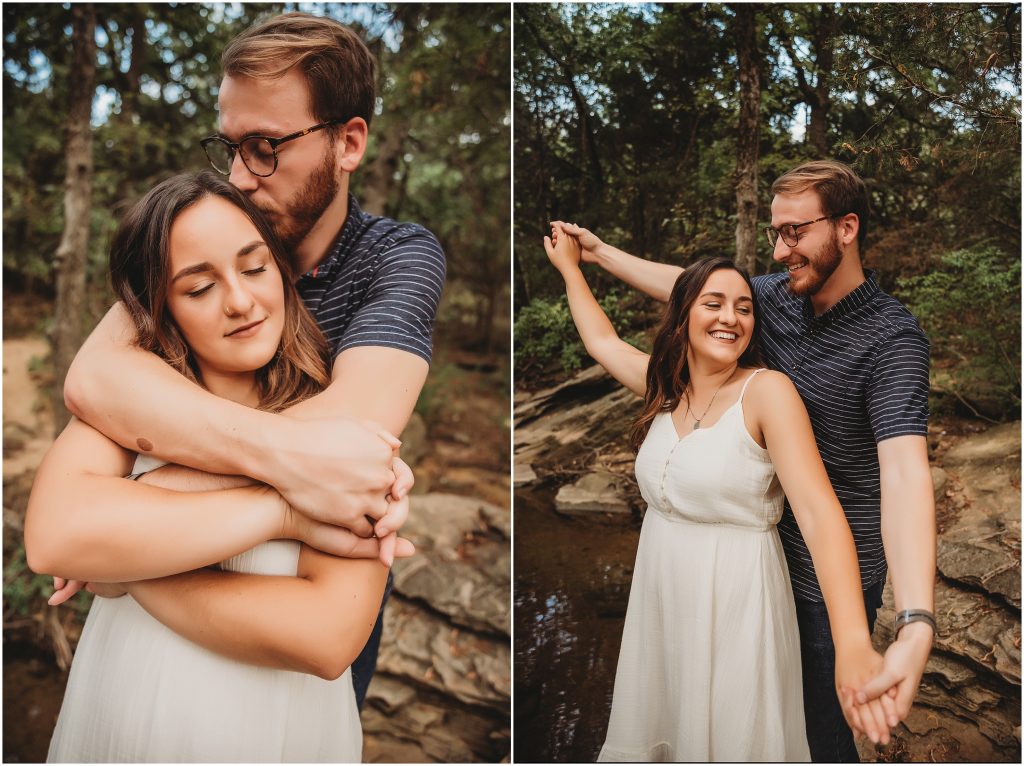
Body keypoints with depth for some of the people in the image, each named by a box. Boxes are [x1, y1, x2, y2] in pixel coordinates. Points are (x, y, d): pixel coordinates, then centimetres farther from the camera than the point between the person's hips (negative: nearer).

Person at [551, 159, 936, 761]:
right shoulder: (780, 296, -3)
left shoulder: (891, 338, -24)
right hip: (764, 550, 6)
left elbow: (904, 470, -37)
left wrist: (917, 629, -49)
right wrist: (600, 251, 18)